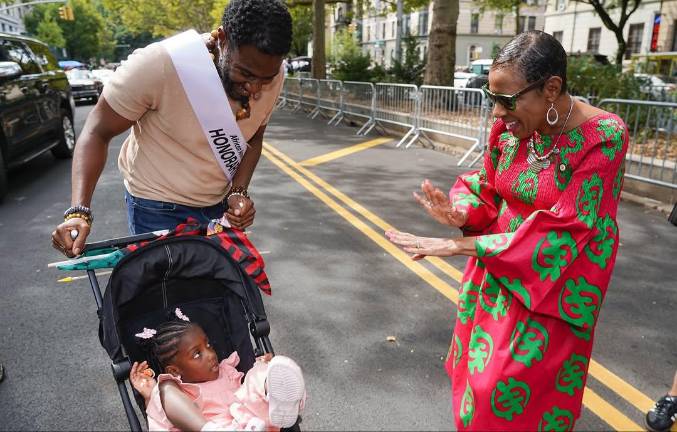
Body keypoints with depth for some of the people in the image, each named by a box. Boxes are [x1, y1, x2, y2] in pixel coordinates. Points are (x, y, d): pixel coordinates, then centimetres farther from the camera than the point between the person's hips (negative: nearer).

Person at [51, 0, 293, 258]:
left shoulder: (271, 75, -14)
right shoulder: (159, 64, -28)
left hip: (219, 205, 5)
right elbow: (98, 132, -17)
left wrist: (239, 192, -14)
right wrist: (78, 212, -28)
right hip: (158, 208, -4)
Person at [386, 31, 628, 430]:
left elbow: (562, 232, -25)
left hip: (552, 283, -5)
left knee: (512, 389, 2)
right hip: (495, 269, 5)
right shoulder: (511, 125, -6)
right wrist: (459, 214, -21)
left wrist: (455, 246, -28)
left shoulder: (603, 137, -22)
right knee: (481, 370, 15)